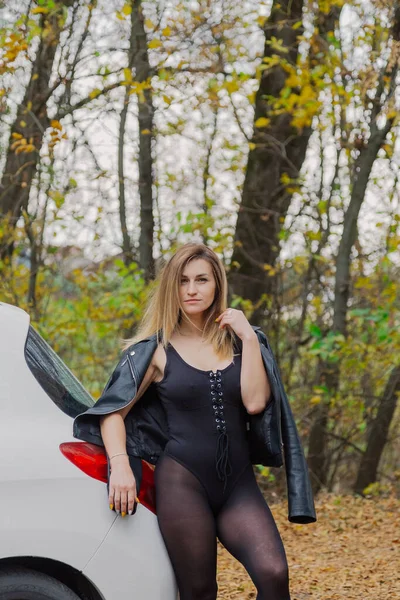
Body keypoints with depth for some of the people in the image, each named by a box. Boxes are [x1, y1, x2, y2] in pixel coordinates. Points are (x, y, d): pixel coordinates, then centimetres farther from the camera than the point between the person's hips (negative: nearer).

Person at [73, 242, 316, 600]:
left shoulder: (238, 341, 9)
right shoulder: (157, 349, 3)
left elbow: (254, 402, -6)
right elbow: (113, 412, 1)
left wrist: (249, 338, -8)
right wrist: (120, 466, -14)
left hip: (238, 483, 2)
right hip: (182, 482, -2)